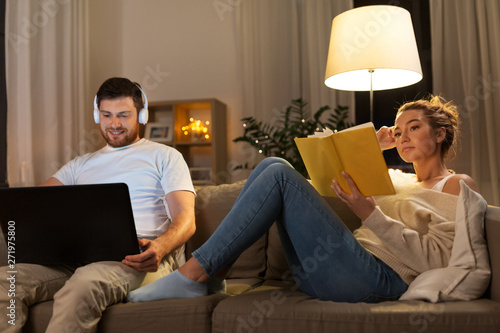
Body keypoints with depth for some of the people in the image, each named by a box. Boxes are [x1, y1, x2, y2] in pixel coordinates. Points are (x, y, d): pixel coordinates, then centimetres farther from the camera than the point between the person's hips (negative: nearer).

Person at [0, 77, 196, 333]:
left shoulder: (165, 156, 17)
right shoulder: (81, 165, 31)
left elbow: (185, 218, 3)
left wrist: (160, 247, -21)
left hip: (140, 257, -4)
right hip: (78, 255, 5)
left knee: (85, 282, -39)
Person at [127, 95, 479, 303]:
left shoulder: (458, 186, 7)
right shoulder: (395, 179, 28)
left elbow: (434, 259, -8)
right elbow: (331, 179, 32)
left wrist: (370, 212, -17)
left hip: (381, 277, -7)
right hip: (323, 277, 7)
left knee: (279, 175, -18)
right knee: (272, 164, -3)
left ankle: (193, 275, -17)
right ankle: (210, 274, -8)